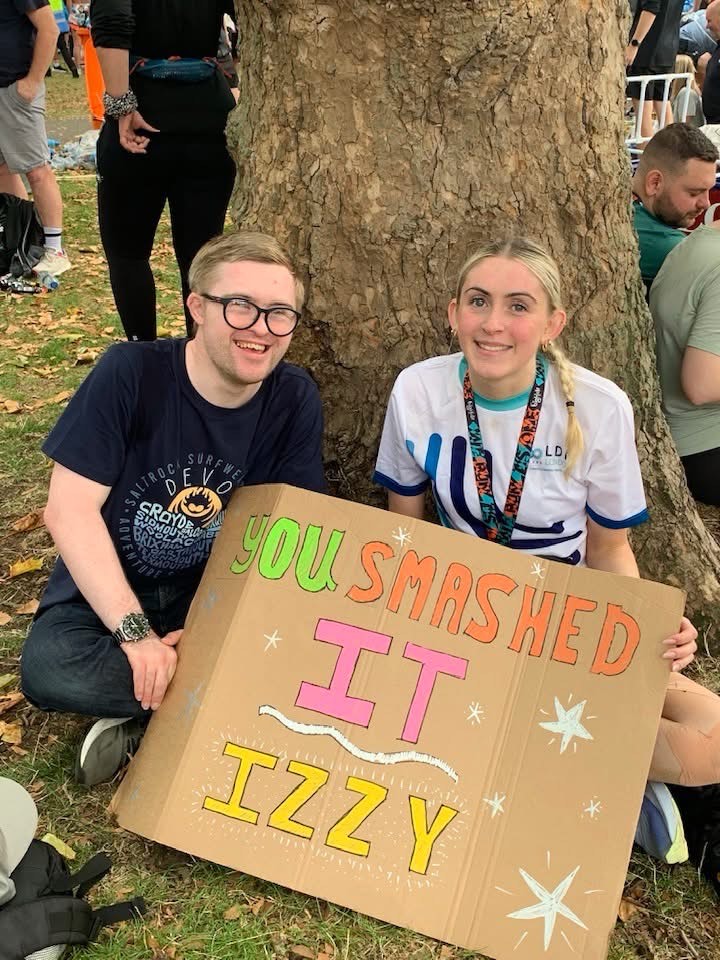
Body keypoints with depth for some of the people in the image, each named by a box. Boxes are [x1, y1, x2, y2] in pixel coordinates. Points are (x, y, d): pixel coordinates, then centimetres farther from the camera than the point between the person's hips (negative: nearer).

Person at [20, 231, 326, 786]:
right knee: (47, 668, -31)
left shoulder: (295, 400, -9)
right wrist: (136, 633, -26)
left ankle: (143, 717, -9)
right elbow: (69, 509, -20)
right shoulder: (131, 373, -18)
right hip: (108, 591, -2)